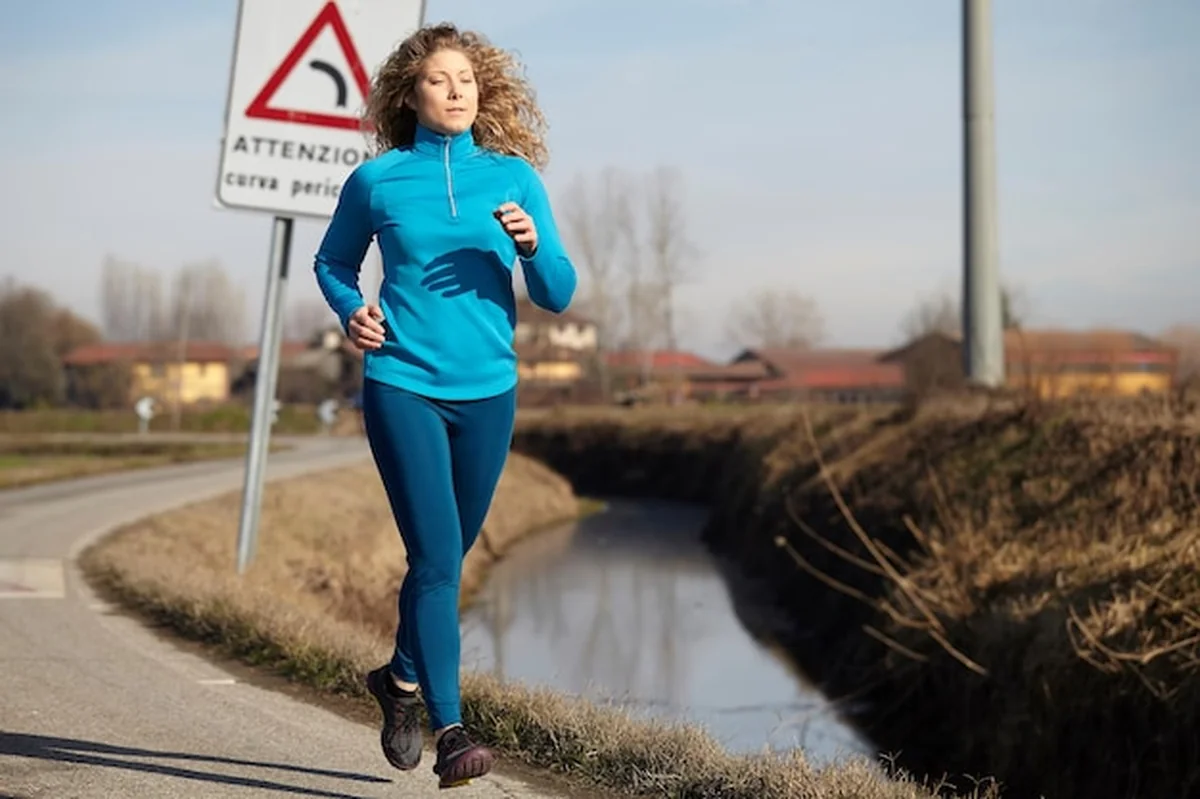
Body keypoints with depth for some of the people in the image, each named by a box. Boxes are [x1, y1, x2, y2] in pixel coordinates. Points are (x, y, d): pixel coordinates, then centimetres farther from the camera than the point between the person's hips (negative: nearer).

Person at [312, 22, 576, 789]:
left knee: (449, 557, 15)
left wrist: (531, 245, -16)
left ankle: (402, 676, 39)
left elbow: (559, 296, 4)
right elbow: (332, 262, 17)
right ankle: (450, 730, -8)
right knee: (436, 556, -12)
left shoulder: (514, 177, 4)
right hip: (402, 386, -3)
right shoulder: (376, 180, 1)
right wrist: (352, 311, -3)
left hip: (487, 391, 3)